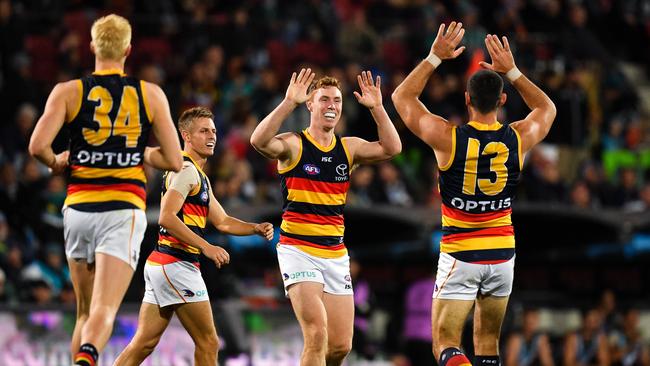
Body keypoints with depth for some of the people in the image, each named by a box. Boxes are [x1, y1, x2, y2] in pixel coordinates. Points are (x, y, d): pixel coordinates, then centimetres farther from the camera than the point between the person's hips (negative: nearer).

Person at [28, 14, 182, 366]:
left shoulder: (68, 92, 4)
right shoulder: (151, 94, 5)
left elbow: (38, 146, -9)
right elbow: (175, 161, 4)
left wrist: (57, 162, 13)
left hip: (79, 208, 2)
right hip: (124, 211, -2)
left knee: (85, 312, 17)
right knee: (104, 310, -14)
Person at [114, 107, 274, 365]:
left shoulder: (200, 177, 22)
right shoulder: (186, 170, -10)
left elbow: (222, 222, 26)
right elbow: (166, 217, -21)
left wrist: (256, 228, 10)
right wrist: (206, 247, -22)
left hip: (159, 265, 10)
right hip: (176, 264, -10)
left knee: (144, 344, 7)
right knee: (208, 343, -3)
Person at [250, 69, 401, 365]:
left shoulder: (349, 148, 10)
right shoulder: (293, 145, -4)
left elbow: (391, 148, -4)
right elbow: (259, 141, -25)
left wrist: (377, 108, -14)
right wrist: (289, 102, -32)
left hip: (336, 253, 5)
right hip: (298, 250, -5)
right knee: (317, 335, -19)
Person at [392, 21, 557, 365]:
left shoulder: (448, 138, -12)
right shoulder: (518, 138, -4)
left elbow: (402, 96, 4)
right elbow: (547, 108, 20)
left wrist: (435, 57, 5)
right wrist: (512, 71, 16)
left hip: (459, 256, -3)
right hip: (502, 254, 3)